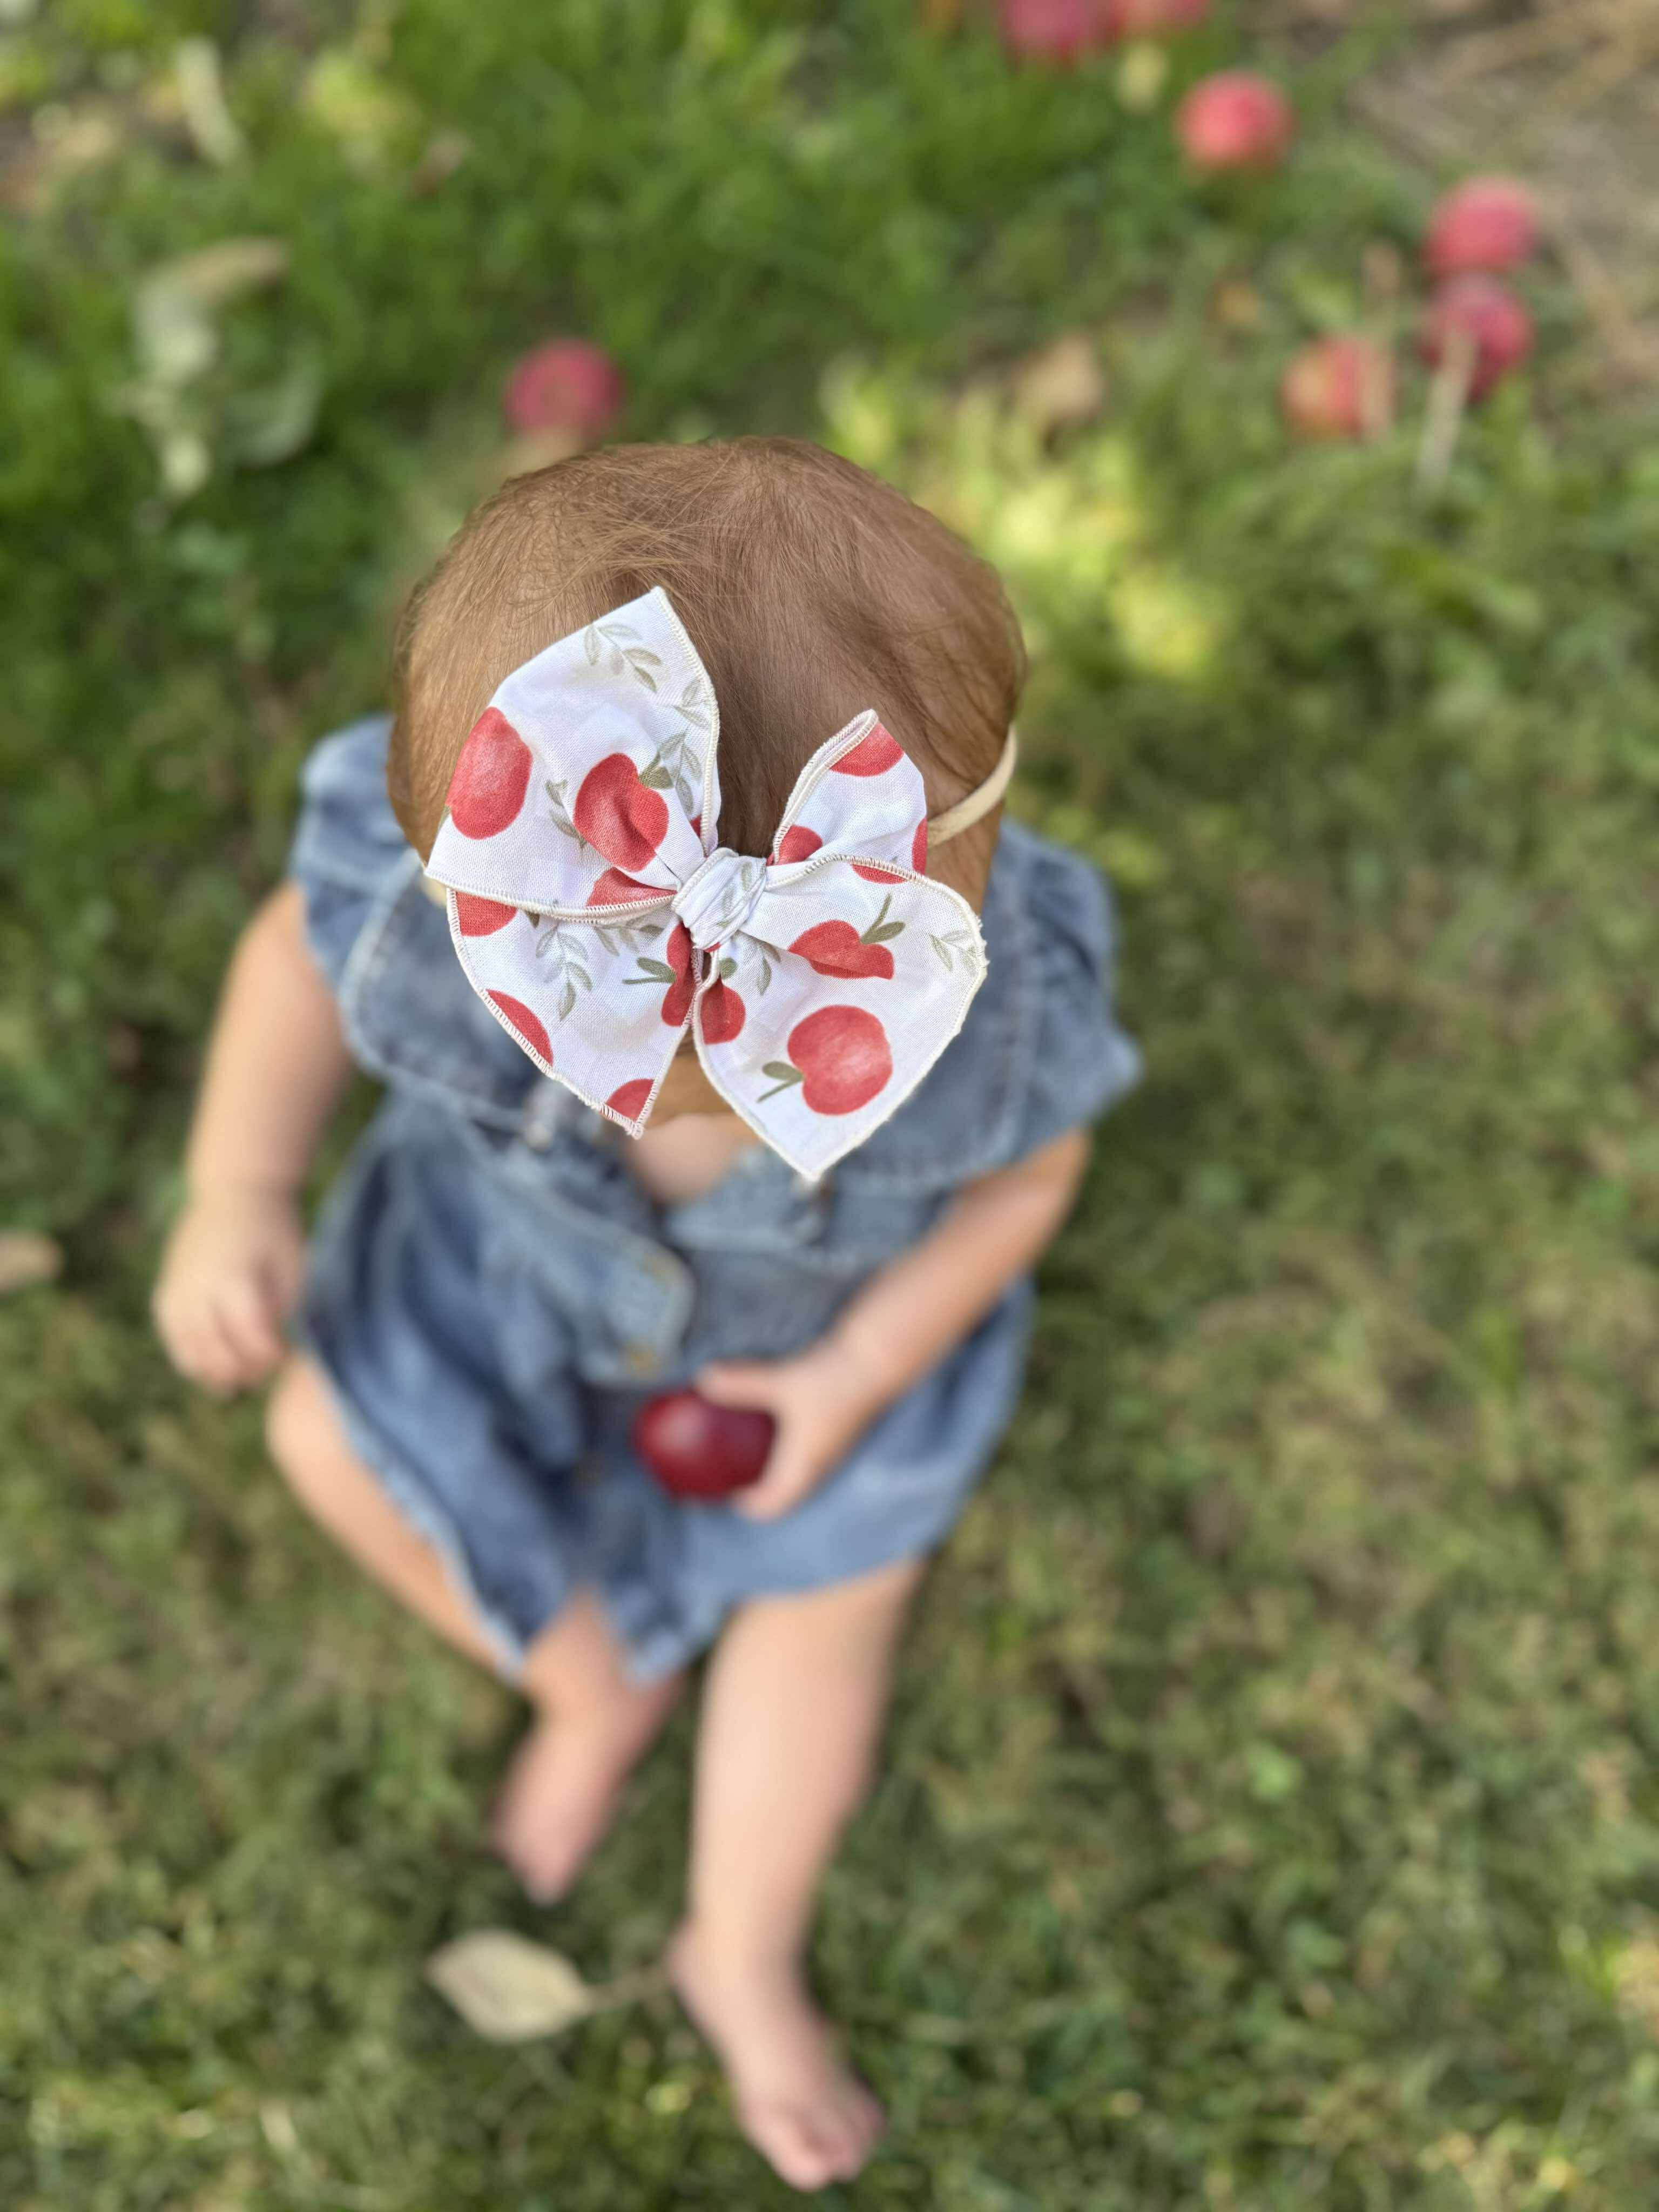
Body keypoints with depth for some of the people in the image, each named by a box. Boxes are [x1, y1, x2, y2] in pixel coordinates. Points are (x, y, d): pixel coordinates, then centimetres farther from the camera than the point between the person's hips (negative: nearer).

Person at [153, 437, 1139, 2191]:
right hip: (520, 1250, 2)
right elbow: (304, 950, -15)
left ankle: (742, 1954, 39)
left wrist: (868, 1362, -19)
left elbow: (1032, 1158, -17)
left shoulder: (996, 1000, -42)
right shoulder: (429, 899, -41)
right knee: (338, 1436, 5)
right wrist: (235, 1204, -21)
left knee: (820, 1594, 8)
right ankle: (600, 1684, 34)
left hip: (844, 1306, -1)